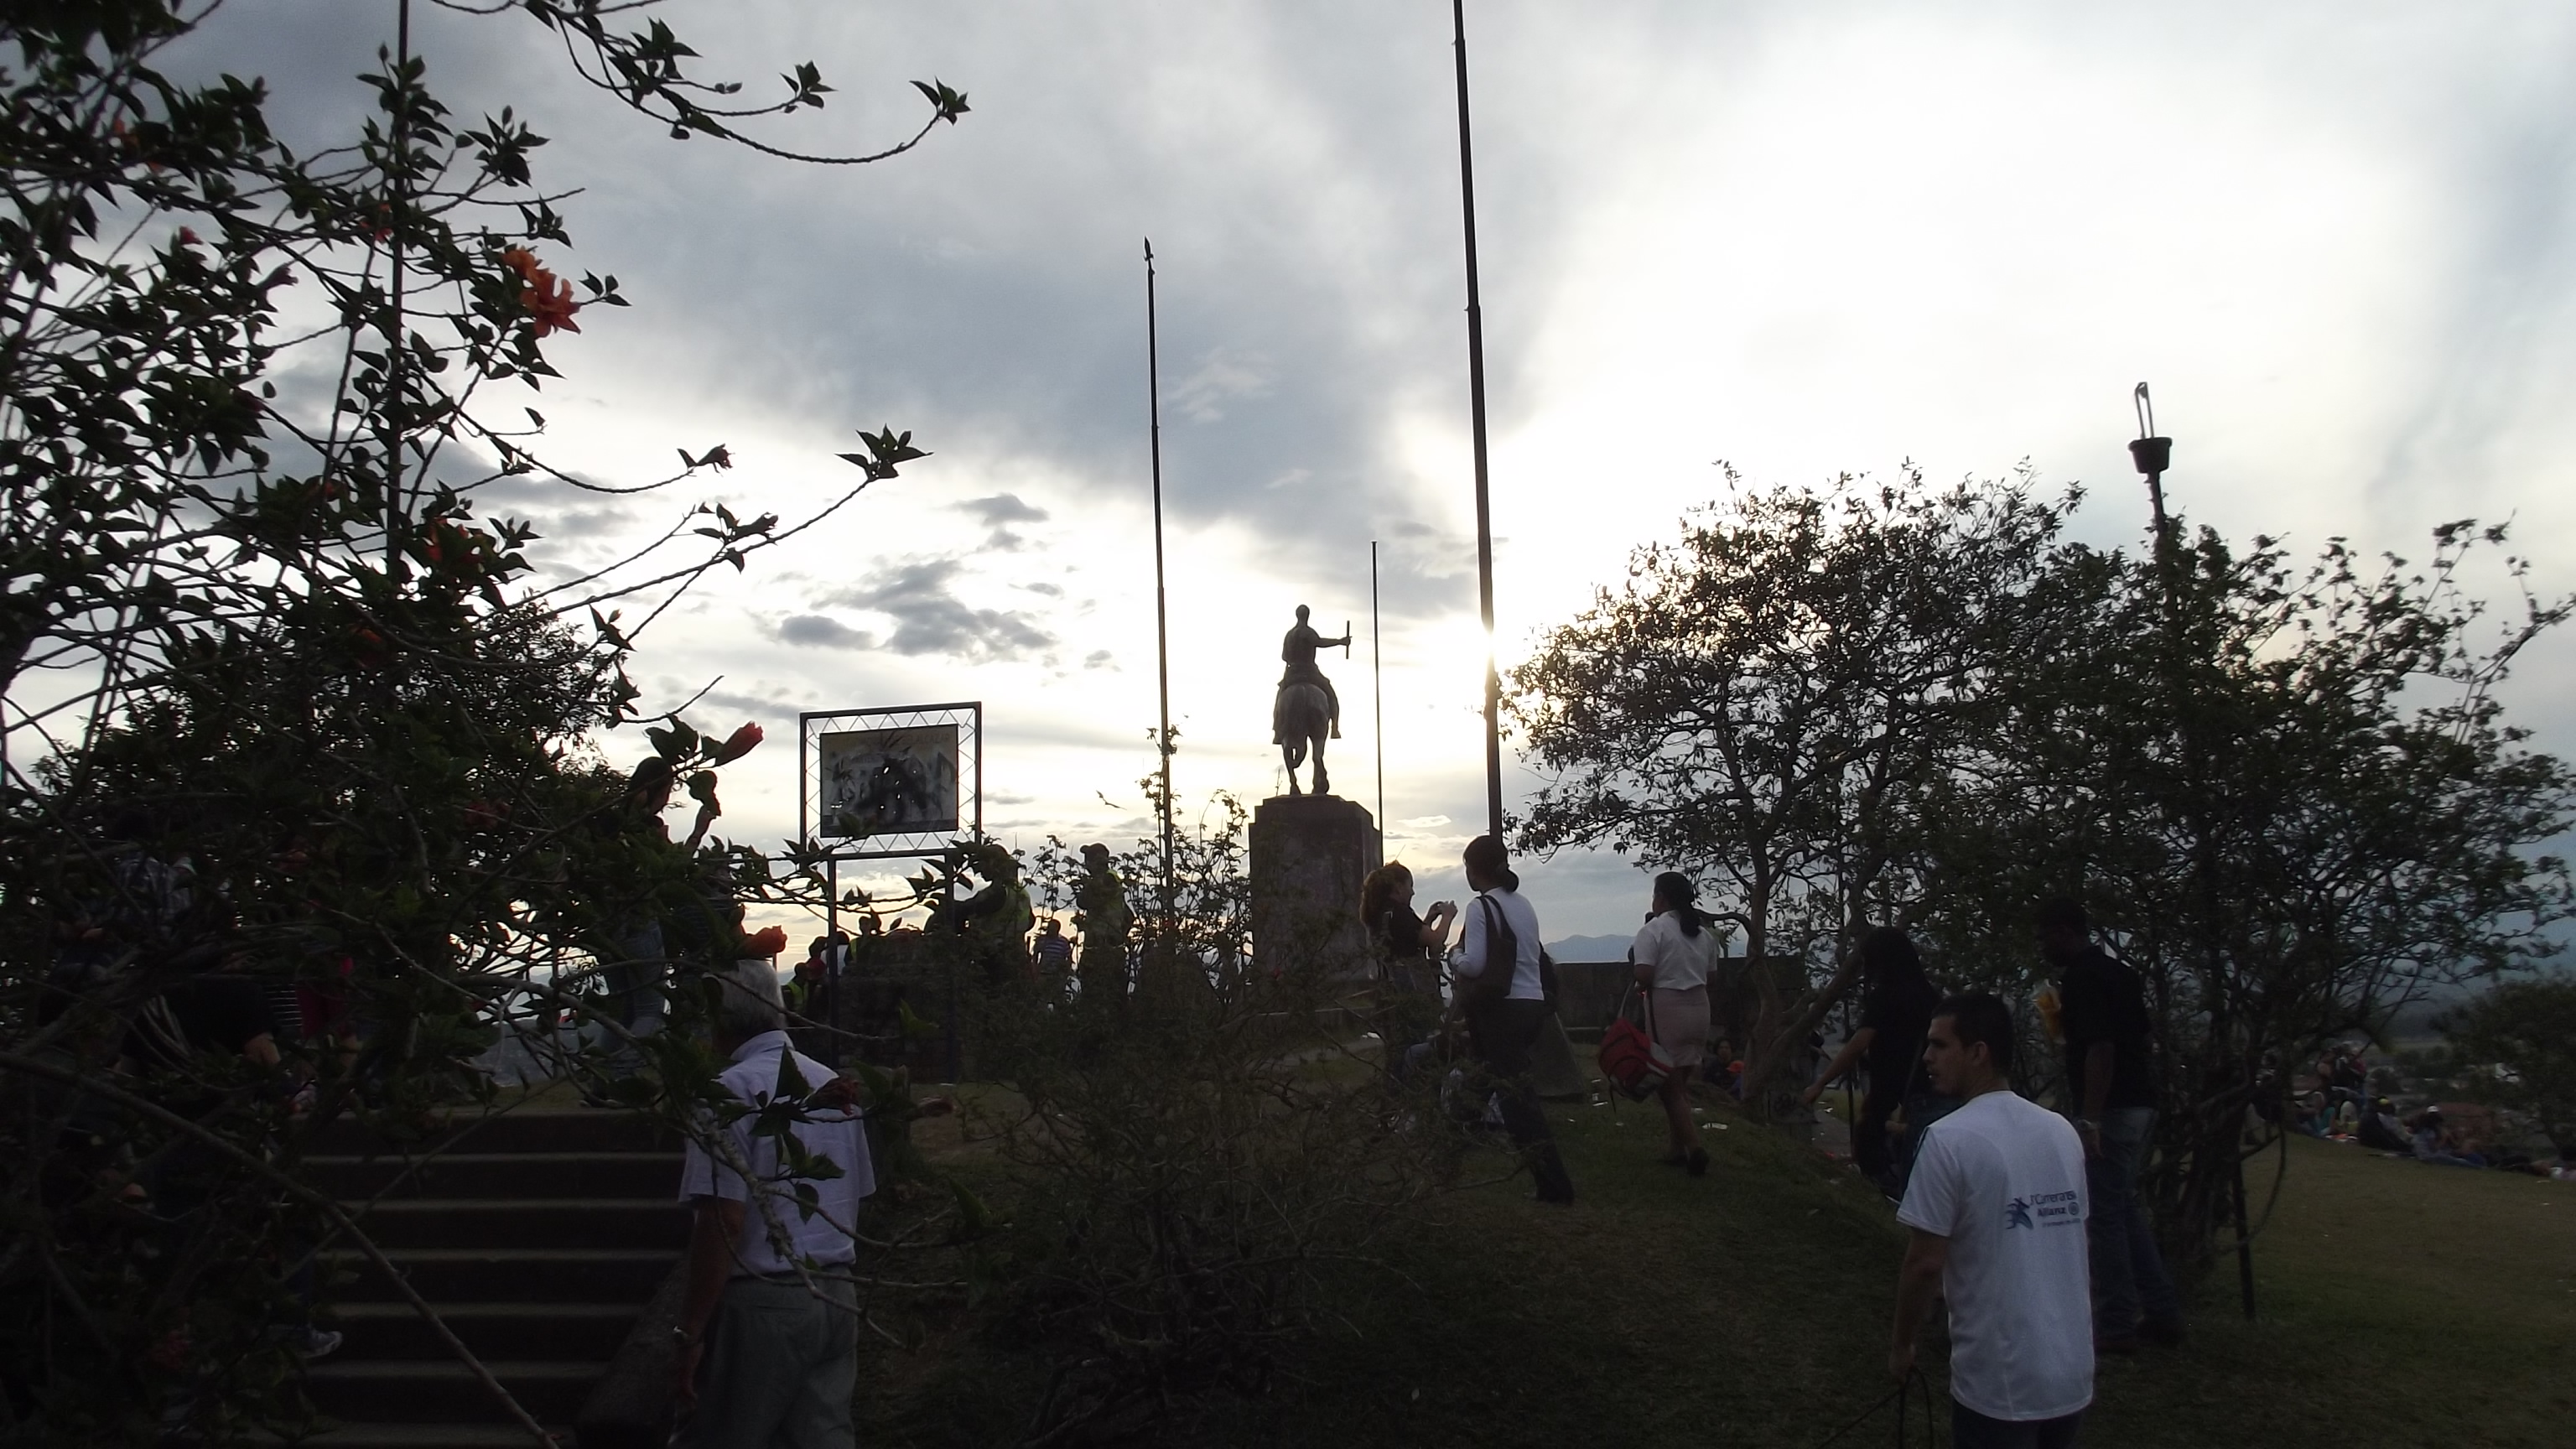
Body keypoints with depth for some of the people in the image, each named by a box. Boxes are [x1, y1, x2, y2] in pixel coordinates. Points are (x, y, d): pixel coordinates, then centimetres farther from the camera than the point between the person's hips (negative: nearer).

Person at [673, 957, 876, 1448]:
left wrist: (689, 1333, -13)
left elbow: (723, 1220, -17)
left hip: (763, 1302, -7)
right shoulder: (833, 1085, 11)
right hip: (837, 1297, 7)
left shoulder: (733, 1089, -12)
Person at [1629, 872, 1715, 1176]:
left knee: (1669, 1085, -1)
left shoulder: (1654, 930, -10)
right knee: (1681, 1083, 15)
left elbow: (1643, 976, -16)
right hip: (1699, 1008, 7)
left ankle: (1694, 1147, -13)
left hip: (1667, 1010, -7)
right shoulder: (1704, 932, 11)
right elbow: (1709, 976, 12)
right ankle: (1677, 1148, 16)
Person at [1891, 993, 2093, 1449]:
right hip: (2073, 1374, 6)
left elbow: (1925, 1264, -15)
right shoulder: (2063, 1132, 4)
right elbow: (2077, 1245, 14)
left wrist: (1902, 1345, 0)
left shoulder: (1950, 1139, -15)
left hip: (1999, 1382, -6)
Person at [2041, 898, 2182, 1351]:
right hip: (2139, 1102, 10)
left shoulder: (2081, 977, -15)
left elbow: (2101, 1048, -24)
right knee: (2125, 1207, 18)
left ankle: (2116, 1326, 4)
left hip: (2110, 1109, -10)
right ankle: (2162, 1313, 20)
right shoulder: (2117, 971, 14)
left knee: (2105, 1215, -2)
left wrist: (2090, 1118, -26)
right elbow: (2144, 1037, 20)